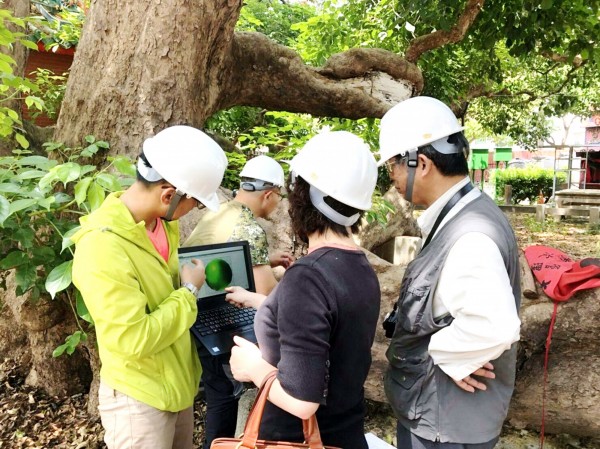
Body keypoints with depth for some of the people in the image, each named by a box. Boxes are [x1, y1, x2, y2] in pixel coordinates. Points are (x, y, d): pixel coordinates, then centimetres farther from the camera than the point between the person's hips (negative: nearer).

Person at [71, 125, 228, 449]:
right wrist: (189, 291, -18)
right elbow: (134, 339, -29)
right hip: (140, 400, -7)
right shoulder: (102, 246, -28)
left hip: (179, 384, 8)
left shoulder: (161, 221, -2)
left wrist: (188, 283, -1)